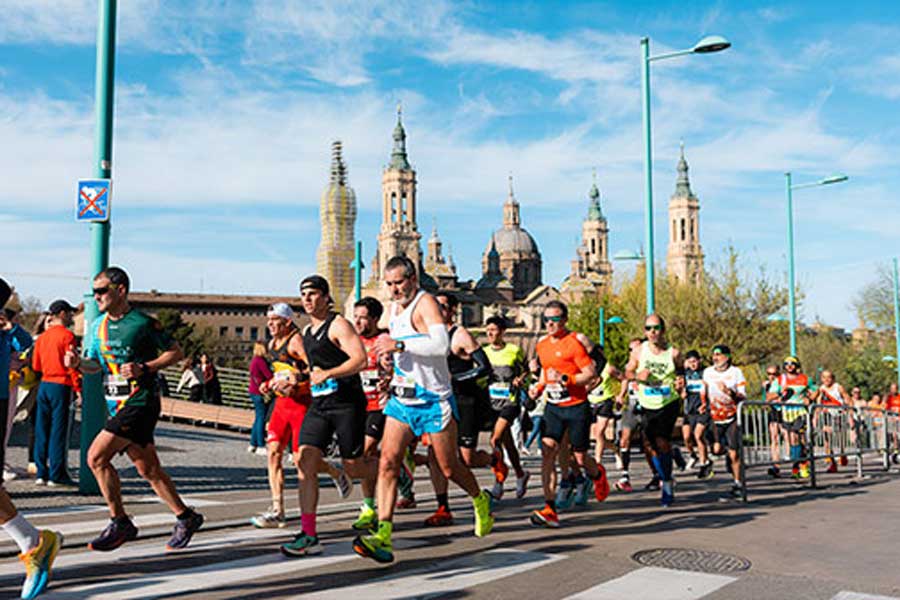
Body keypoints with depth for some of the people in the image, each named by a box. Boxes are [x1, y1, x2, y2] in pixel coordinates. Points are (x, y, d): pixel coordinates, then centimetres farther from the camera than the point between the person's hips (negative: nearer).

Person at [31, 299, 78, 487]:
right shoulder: (67, 335, -9)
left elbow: (36, 366, 14)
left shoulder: (42, 337, 12)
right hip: (61, 385, -7)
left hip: (43, 385, 7)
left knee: (42, 431, 9)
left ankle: (41, 474, 13)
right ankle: (56, 475, -1)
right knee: (58, 431, -3)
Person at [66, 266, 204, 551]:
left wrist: (144, 368, -17)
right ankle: (186, 518, 22)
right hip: (117, 407, 7)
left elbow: (176, 352, -5)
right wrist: (78, 363, -2)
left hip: (140, 403, -7)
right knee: (148, 469, 10)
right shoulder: (98, 325, 12)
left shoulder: (144, 323, -10)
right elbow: (96, 363, 20)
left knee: (97, 457, -14)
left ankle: (119, 523, -1)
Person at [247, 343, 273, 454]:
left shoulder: (255, 359, 16)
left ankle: (253, 444, 18)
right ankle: (261, 446, -5)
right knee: (261, 417, -6)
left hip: (254, 391, 10)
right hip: (259, 392, -10)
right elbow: (269, 376, -18)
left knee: (258, 418, 14)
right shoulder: (260, 361, -15)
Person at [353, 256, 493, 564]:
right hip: (401, 398, 7)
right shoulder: (394, 308, 11)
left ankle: (481, 501, 36)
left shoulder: (425, 303, -14)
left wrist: (399, 345, -32)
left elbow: (441, 345, -31)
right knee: (387, 462, -9)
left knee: (449, 468, 7)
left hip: (434, 400, -6)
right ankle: (384, 535, -11)